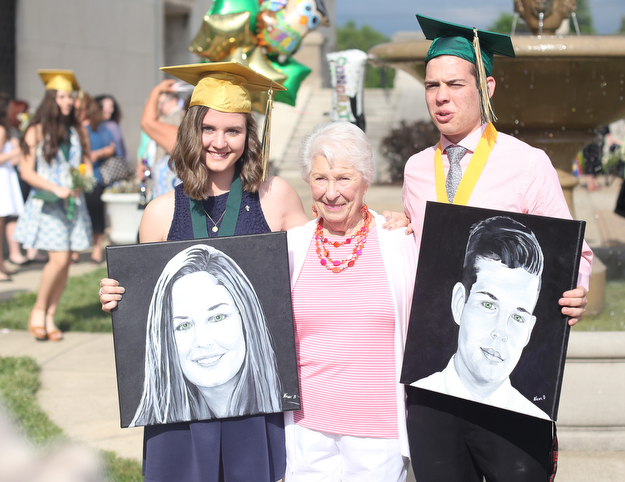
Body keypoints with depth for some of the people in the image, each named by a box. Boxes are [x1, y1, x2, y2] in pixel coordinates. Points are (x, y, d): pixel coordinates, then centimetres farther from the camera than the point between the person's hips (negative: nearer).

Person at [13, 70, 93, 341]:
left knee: (66, 261, 1)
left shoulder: (77, 131, 8)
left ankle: (50, 317, 12)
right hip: (47, 205, -4)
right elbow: (27, 172, -7)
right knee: (59, 259, -15)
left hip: (73, 204, 4)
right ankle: (39, 309, 7)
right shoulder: (37, 132, -4)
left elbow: (87, 163, 18)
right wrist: (55, 188, -19)